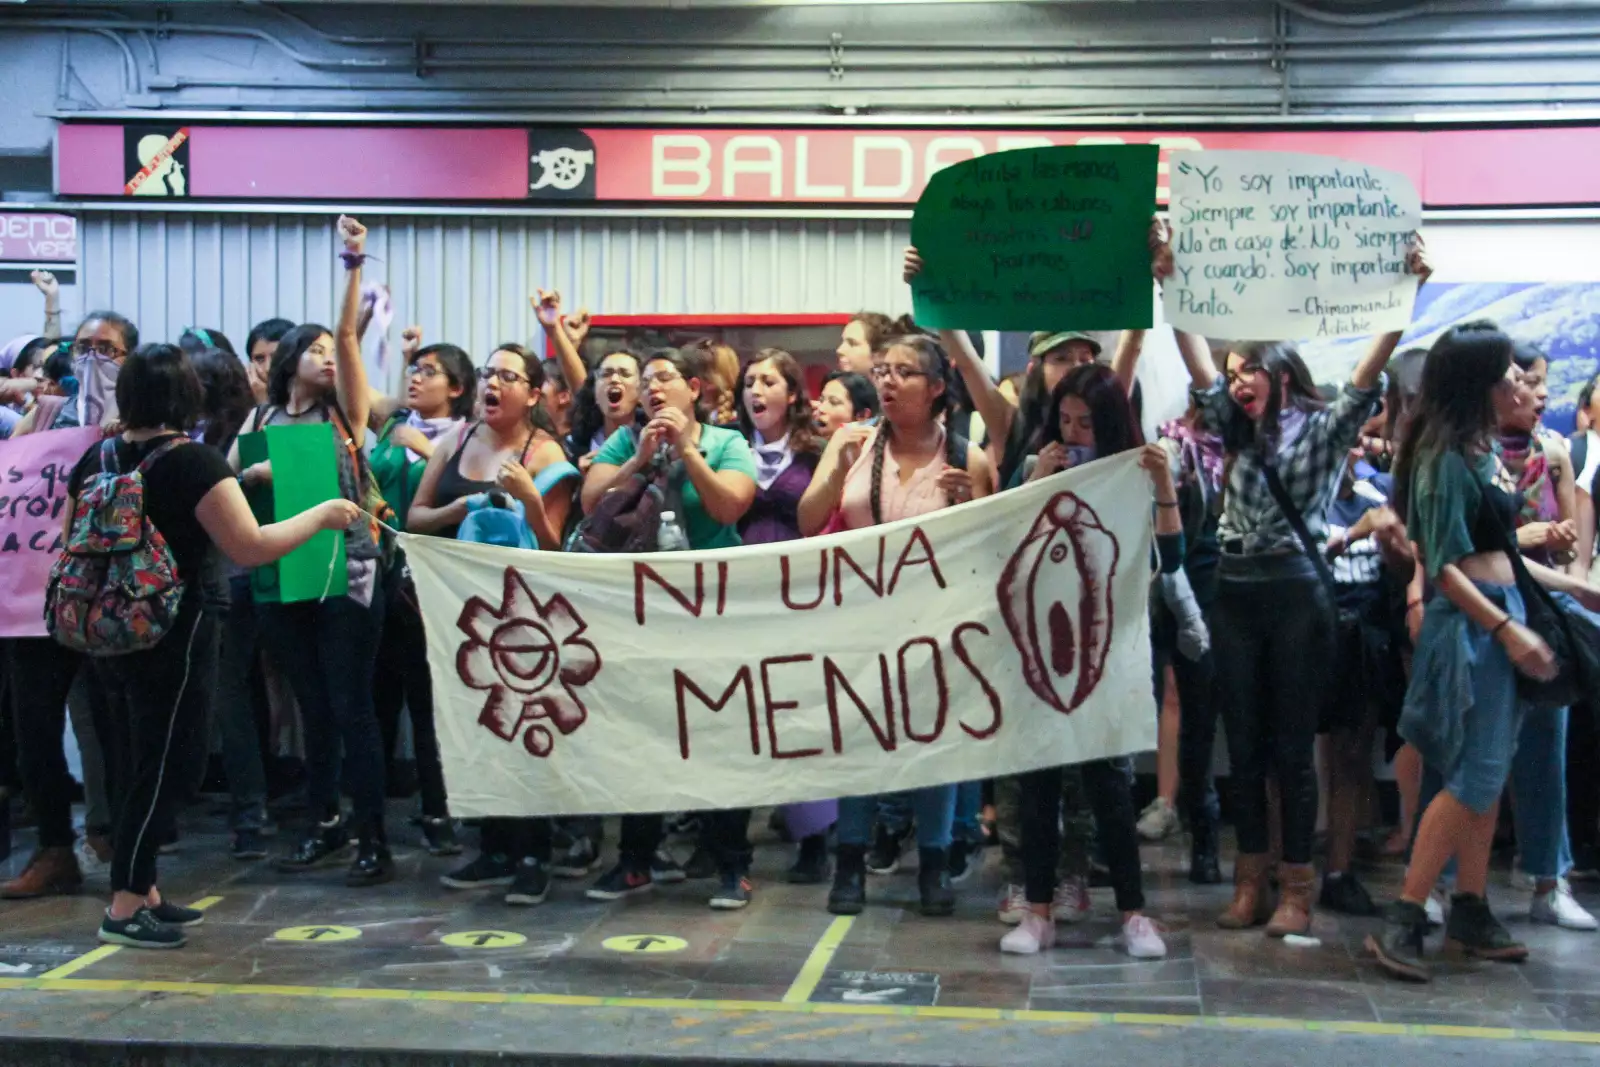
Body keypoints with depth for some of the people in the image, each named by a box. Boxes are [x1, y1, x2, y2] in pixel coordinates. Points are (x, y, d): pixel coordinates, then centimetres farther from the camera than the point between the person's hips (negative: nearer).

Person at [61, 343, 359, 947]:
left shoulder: (95, 459, 5)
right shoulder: (194, 463, -15)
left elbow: (70, 546, 13)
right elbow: (250, 547, -19)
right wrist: (321, 515, -8)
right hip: (172, 635, -7)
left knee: (136, 765, 16)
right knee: (162, 768, 1)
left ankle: (142, 893, 24)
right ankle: (125, 909, 3)